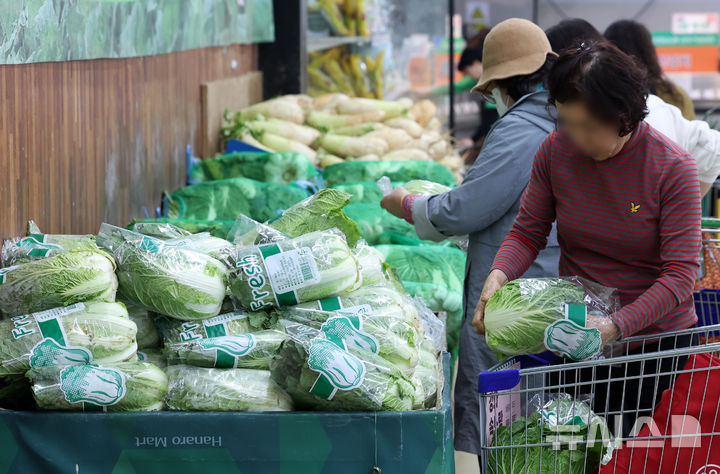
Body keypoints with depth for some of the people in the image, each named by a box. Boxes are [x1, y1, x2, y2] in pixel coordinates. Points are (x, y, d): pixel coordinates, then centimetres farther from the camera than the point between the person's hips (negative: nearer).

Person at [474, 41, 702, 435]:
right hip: (575, 333, 3)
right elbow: (527, 232, 3)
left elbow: (680, 274, -20)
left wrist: (616, 326, -32)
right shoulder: (555, 151, -8)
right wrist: (498, 274, -19)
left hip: (654, 337, -3)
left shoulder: (672, 167, -18)